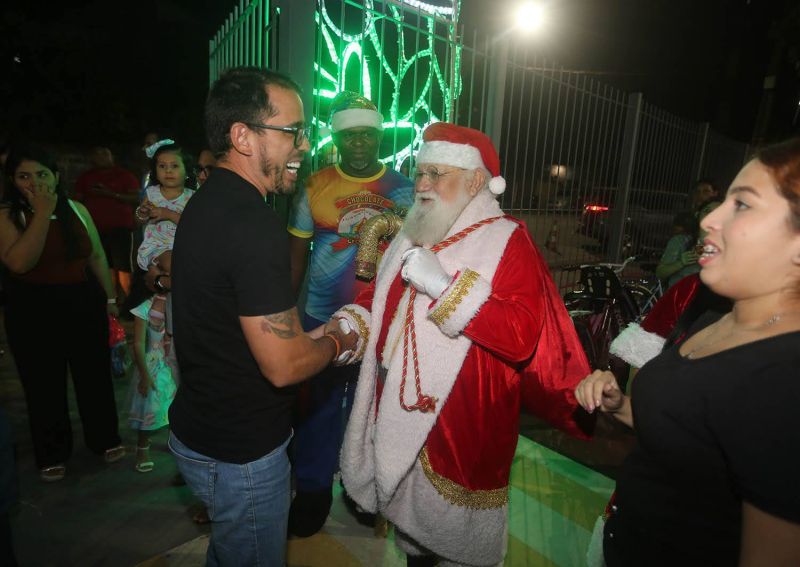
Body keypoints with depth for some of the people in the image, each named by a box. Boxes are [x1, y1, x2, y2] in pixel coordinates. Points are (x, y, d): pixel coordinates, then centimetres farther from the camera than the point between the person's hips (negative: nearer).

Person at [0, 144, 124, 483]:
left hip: (85, 305, 3)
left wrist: (109, 297, 9)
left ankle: (105, 439, 32)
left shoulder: (76, 209, 2)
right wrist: (42, 214, -23)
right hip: (33, 313, -2)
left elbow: (96, 256, 9)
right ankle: (51, 455, 30)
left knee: (95, 375, 13)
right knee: (44, 385, 11)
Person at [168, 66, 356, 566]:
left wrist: (308, 336, 7)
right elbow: (284, 367, -27)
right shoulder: (256, 227, -29)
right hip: (242, 454, -9)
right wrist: (336, 341, -8)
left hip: (198, 428, 9)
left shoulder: (205, 203, 4)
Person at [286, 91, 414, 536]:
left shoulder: (404, 190, 0)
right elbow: (297, 252, 4)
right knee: (319, 407, 12)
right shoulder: (315, 187, -1)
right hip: (322, 318, 0)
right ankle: (313, 488, 33)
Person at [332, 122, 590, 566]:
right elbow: (379, 297, 17)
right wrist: (345, 328, -2)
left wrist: (444, 285, -30)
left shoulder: (507, 241, -13)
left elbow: (523, 336, -26)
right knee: (407, 513, 25)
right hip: (397, 416, 6)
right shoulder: (411, 236, 9)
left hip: (462, 429, -6)